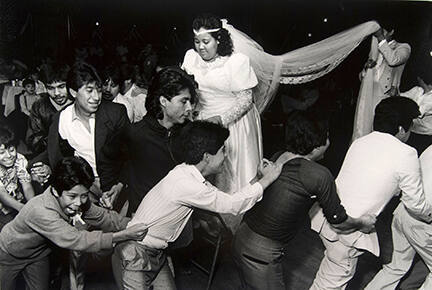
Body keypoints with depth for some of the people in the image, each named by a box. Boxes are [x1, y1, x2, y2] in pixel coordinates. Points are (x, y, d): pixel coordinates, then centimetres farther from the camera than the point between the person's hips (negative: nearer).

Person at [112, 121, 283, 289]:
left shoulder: (188, 174, -2)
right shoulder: (185, 184, -29)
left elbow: (222, 199, 7)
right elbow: (232, 205, -24)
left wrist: (259, 177, 3)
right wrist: (267, 179, -15)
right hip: (134, 256, -9)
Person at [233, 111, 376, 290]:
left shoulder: (277, 158, -1)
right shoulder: (320, 176, -21)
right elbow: (339, 223, -6)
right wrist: (362, 223, 13)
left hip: (242, 236, 7)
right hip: (261, 255, -7)